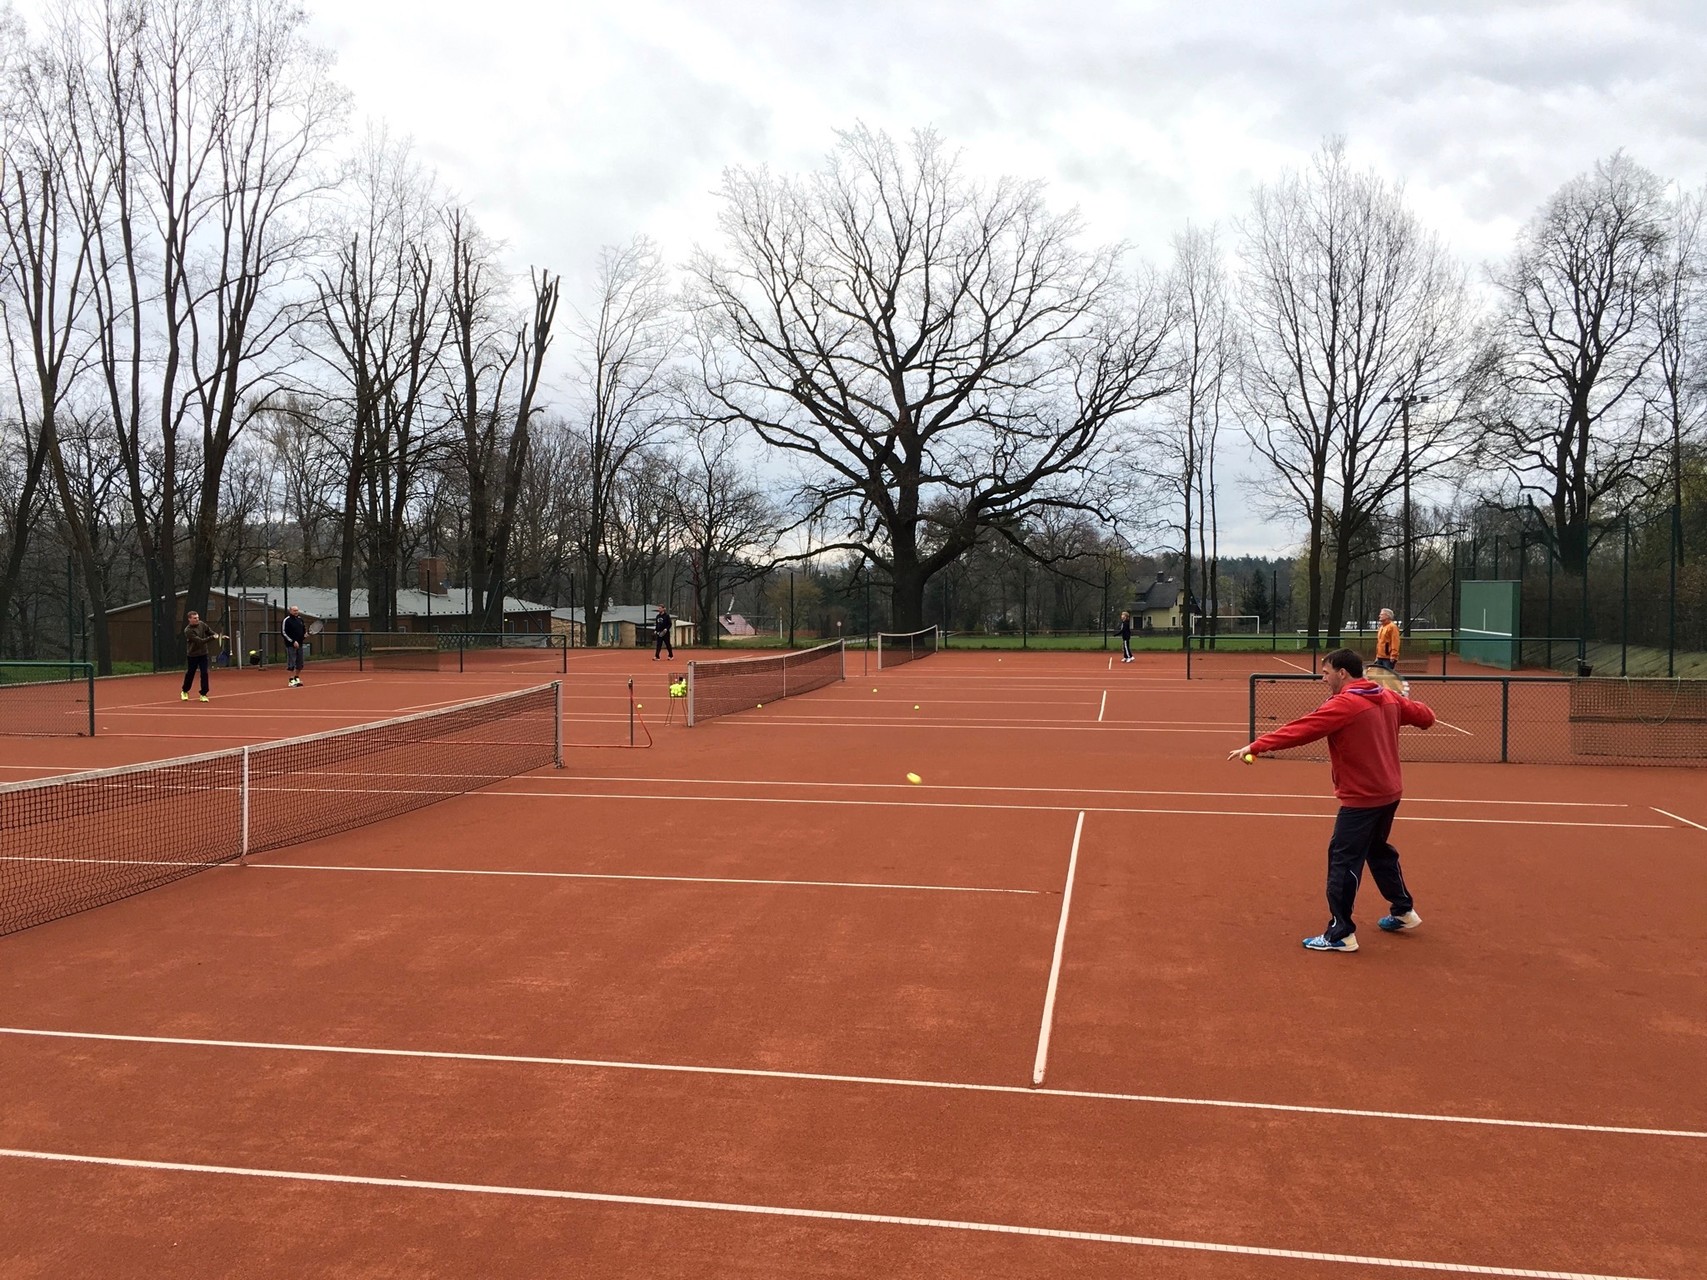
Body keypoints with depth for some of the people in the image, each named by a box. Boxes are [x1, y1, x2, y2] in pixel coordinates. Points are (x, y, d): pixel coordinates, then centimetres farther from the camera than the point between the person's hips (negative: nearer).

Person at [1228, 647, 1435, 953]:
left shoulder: (1343, 705, -20)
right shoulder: (1388, 697, 4)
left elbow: (1300, 729, -27)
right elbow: (1423, 715, 17)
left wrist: (1256, 746, -28)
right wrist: (1424, 715, 42)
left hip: (1361, 798, -9)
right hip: (1389, 792, 9)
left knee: (1343, 860, -2)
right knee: (1378, 850, 26)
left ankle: (1341, 933, 0)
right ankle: (1404, 911, 38)